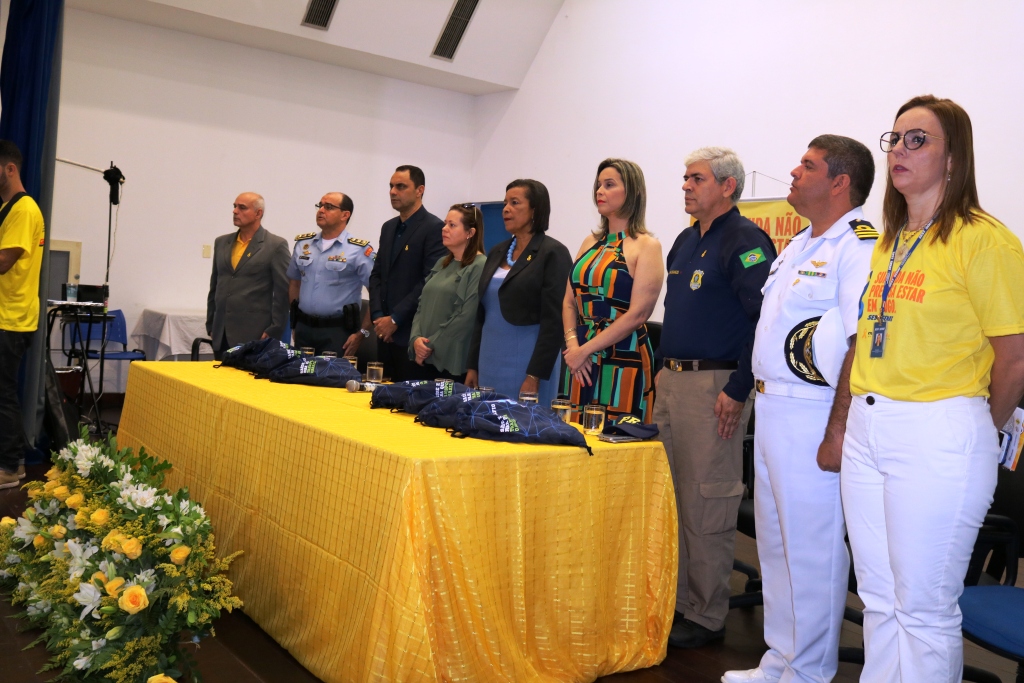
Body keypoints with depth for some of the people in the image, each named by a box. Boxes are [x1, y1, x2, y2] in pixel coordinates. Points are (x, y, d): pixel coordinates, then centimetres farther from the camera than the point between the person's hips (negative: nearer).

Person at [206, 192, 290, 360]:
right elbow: (214, 287, 17)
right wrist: (211, 326, 13)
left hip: (255, 335, -5)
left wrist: (274, 331, -10)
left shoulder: (276, 245, -3)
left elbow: (282, 293, -6)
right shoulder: (221, 242, 13)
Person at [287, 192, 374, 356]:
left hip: (337, 332, -4)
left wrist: (362, 333, -11)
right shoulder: (303, 243, 10)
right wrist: (295, 322, 13)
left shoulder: (359, 250, -7)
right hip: (303, 329, 5)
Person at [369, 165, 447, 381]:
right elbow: (377, 274, 16)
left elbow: (430, 281, -16)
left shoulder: (434, 228, -8)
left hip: (413, 333, -7)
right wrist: (378, 316, 2)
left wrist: (395, 318, -14)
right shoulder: (388, 227, 17)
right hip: (386, 332, 7)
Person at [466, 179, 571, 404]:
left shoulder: (553, 253, -7)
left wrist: (535, 376, -17)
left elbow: (553, 321, -13)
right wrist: (473, 365, 11)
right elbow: (481, 314, 15)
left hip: (526, 364, -6)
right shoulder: (497, 252, 12)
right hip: (490, 362, 6)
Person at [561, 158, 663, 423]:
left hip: (623, 361, -6)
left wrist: (586, 350, -12)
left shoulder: (646, 245, -5)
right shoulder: (591, 243, 14)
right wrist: (572, 345, -6)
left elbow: (638, 314, -14)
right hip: (581, 361, 6)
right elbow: (569, 302, 11)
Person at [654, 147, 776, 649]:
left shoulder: (745, 241, -11)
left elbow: (765, 320, -19)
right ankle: (677, 599, 27)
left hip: (714, 387, -9)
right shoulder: (686, 240, 17)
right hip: (672, 382, 9)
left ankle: (706, 616, 11)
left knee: (706, 506, -2)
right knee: (670, 495, 14)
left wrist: (738, 391, -20)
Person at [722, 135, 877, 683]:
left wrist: (837, 433, -23)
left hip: (813, 418, -10)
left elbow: (862, 347, -20)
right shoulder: (799, 245, 17)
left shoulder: (859, 247, -14)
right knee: (775, 543, 17)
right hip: (771, 411, 10)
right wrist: (759, 397, 16)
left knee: (812, 553, 2)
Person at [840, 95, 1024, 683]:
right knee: (880, 599, 16)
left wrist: (974, 430, 3)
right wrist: (866, 411, 10)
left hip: (938, 436, -7)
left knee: (924, 609, 4)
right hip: (867, 429, 7)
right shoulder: (888, 244, 14)